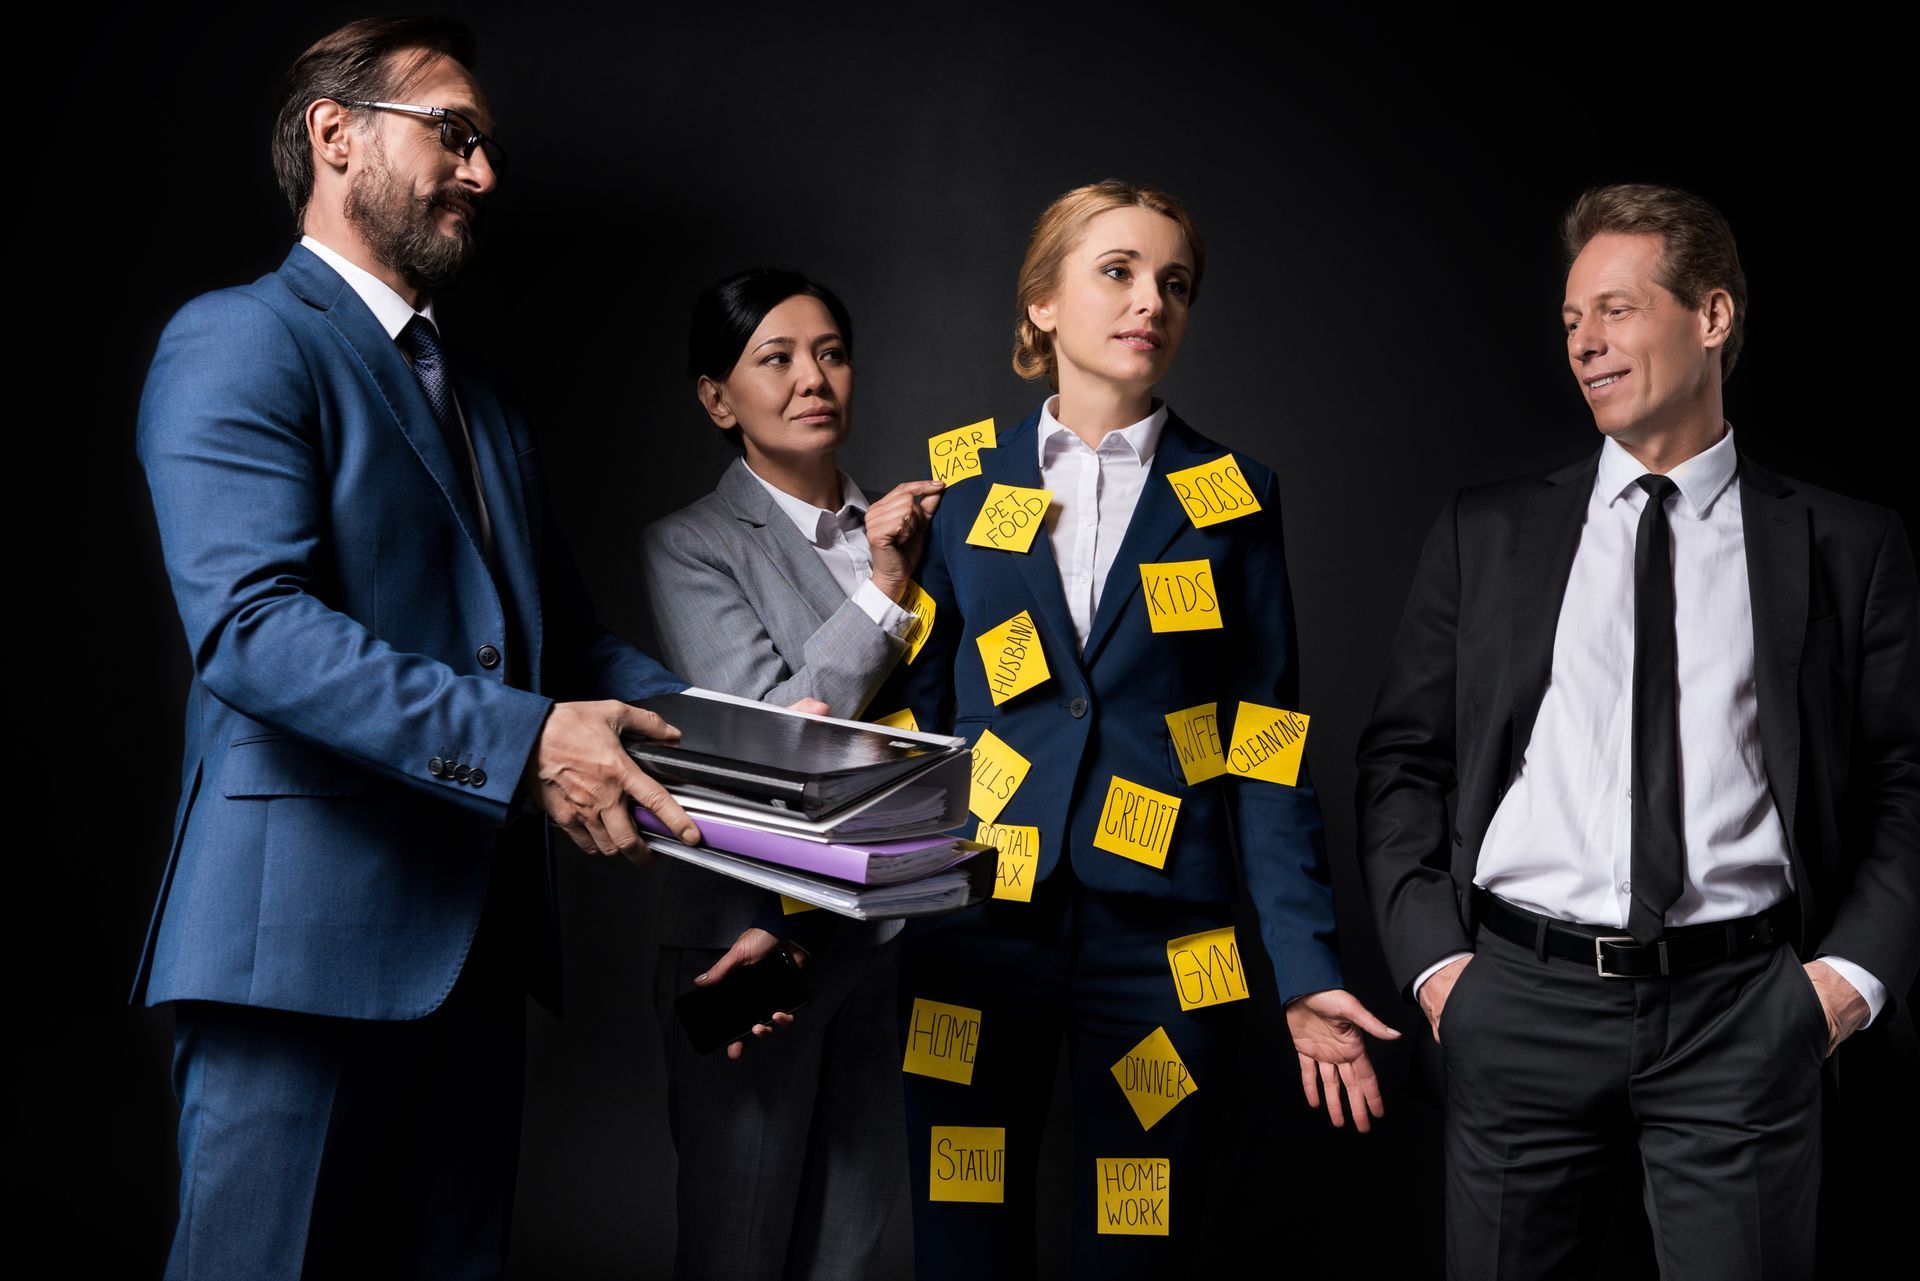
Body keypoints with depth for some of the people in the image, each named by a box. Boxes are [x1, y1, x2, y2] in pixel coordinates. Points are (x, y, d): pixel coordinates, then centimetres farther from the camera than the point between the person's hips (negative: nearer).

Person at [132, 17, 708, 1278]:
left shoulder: (486, 404, 24)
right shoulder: (238, 344, -5)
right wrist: (518, 742, -26)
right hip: (307, 932, -8)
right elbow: (250, 623, -19)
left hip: (479, 935, 8)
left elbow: (565, 634, 22)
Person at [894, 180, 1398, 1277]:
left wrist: (1308, 968, -5)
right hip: (977, 935, 1)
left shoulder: (1231, 496, 6)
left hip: (1161, 940, 0)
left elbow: (1264, 742, 3)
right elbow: (905, 722, 8)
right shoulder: (964, 490, 8)